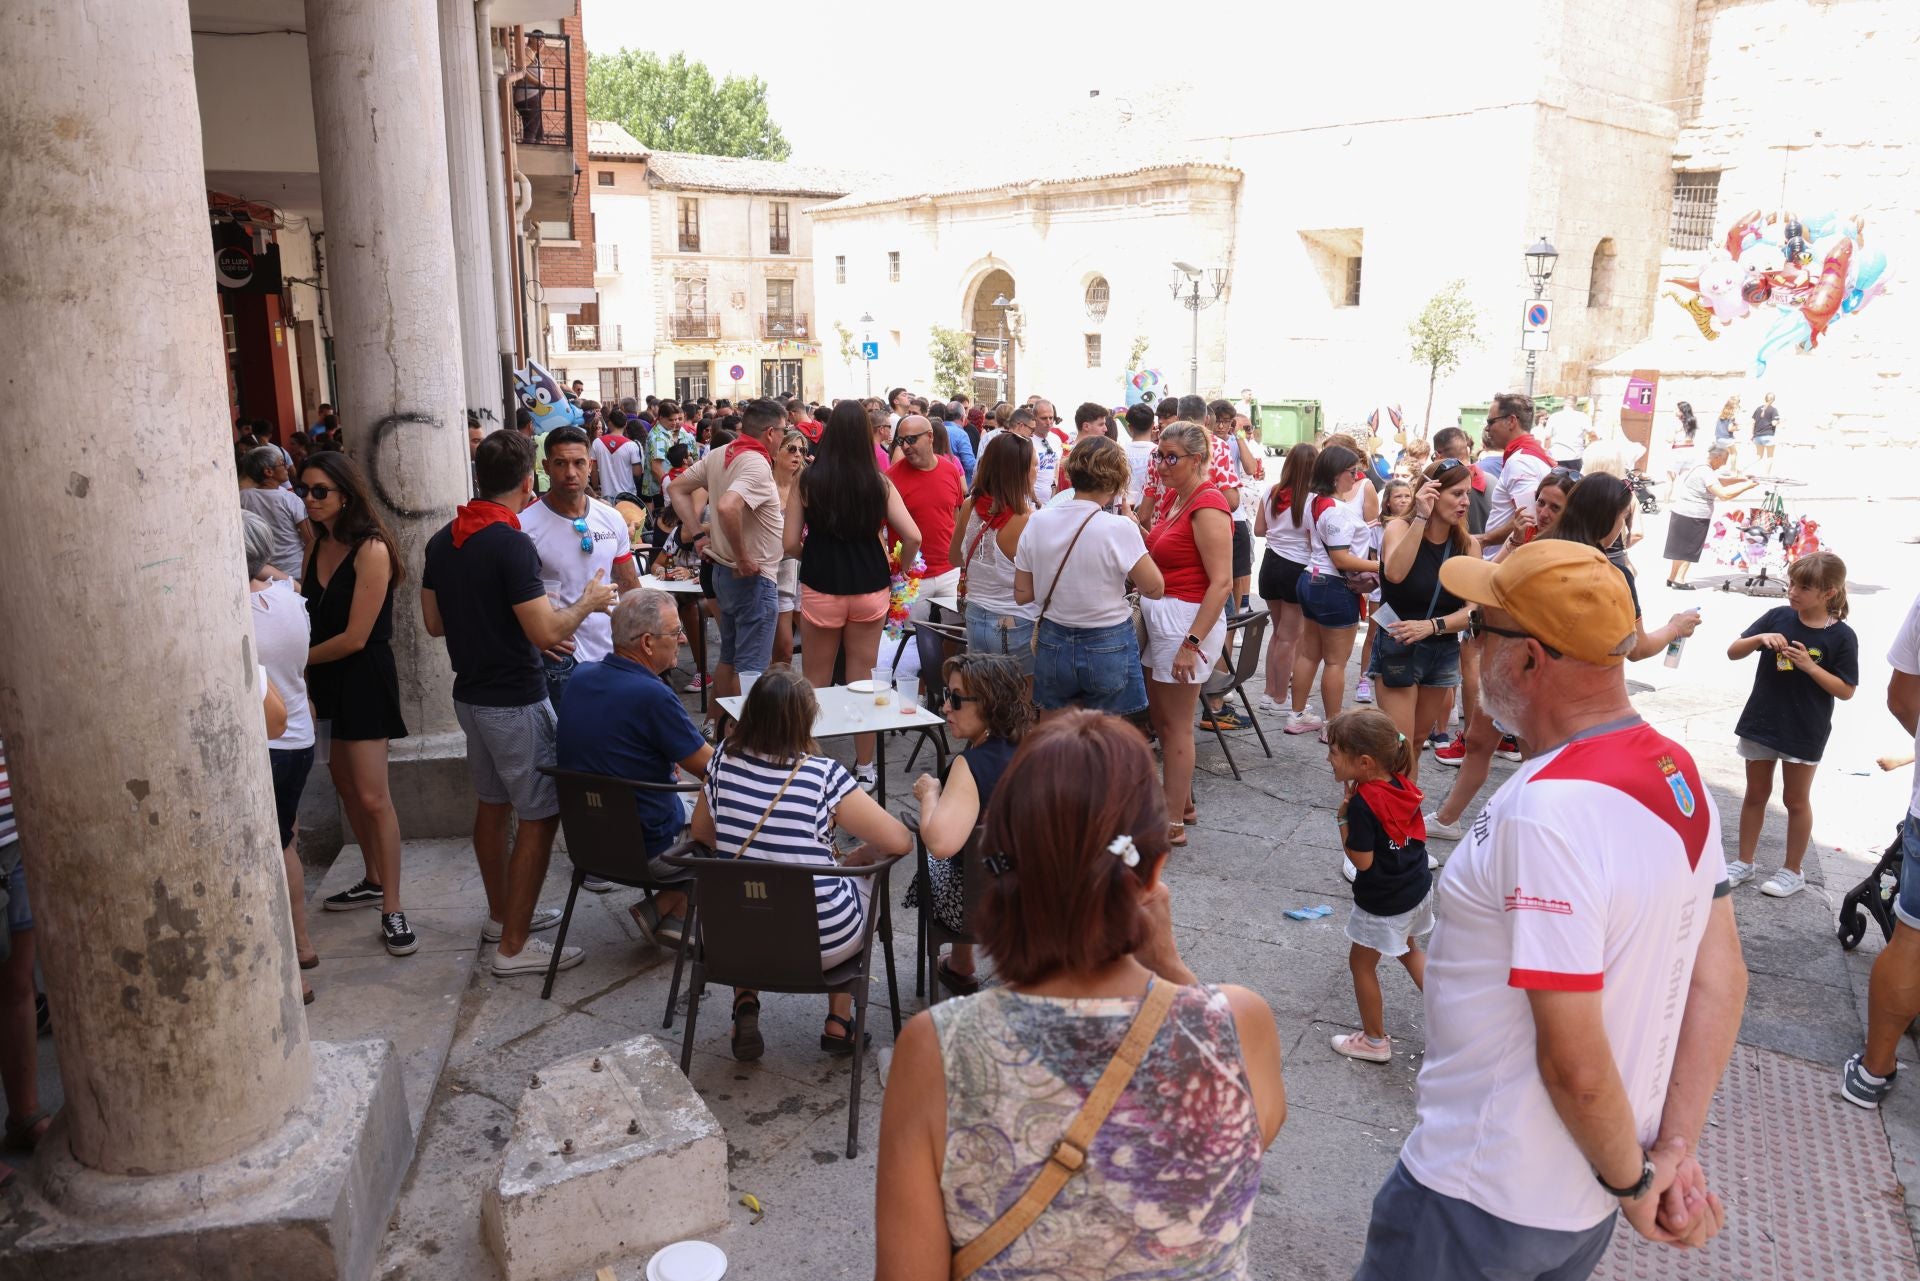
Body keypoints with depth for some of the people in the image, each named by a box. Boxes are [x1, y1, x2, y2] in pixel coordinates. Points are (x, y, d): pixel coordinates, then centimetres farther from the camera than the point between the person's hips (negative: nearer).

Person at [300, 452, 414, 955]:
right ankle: (374, 880, 30)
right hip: (326, 677, 8)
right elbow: (308, 613, 10)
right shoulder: (318, 545, 8)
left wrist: (297, 659, -7)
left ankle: (392, 909, 0)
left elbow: (355, 638, -17)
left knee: (372, 796, -7)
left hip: (363, 676, -8)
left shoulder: (371, 549, -17)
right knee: (345, 783, 14)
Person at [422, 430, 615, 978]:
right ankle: (514, 946, 5)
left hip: (470, 694, 9)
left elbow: (434, 621, 12)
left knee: (493, 805, 21)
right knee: (538, 818, 0)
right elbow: (546, 632, -25)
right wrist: (586, 603, -7)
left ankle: (503, 913, 35)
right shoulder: (511, 544, -22)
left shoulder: (443, 540, 4)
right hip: (516, 701, -9)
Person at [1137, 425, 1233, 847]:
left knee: (1175, 725, 0)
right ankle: (1182, 800, 33)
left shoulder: (1207, 507, -16)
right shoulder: (1176, 499, 11)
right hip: (1159, 616, 9)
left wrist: (1191, 643, -24)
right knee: (1157, 717, 17)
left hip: (1188, 618, -9)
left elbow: (1222, 583, -21)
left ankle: (1173, 824, 12)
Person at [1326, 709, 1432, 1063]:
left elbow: (1361, 860, -25)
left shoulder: (1362, 803, -29)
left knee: (1362, 964, 12)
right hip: (1418, 887, 8)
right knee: (1408, 949, 31)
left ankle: (1375, 1041, 25)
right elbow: (1417, 834, 6)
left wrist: (1342, 818, -19)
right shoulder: (1403, 785, -6)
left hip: (1383, 904, -8)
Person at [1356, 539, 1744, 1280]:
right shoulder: (1678, 773, -2)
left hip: (1482, 1203, -8)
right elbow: (1721, 978, 3)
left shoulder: (1547, 811, -30)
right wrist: (1675, 1150, 0)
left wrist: (1633, 1181, -9)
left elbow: (1575, 1063, -27)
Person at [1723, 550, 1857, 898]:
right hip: (1761, 723, 3)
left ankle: (1793, 872, 25)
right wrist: (1760, 638, -21)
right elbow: (1733, 652, -2)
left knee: (1796, 800, 11)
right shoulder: (1778, 617, -4)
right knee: (1756, 794, 14)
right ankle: (1744, 863, 26)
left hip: (1804, 733, -3)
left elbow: (1846, 691, -10)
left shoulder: (1841, 636, -11)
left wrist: (1809, 665, -22)